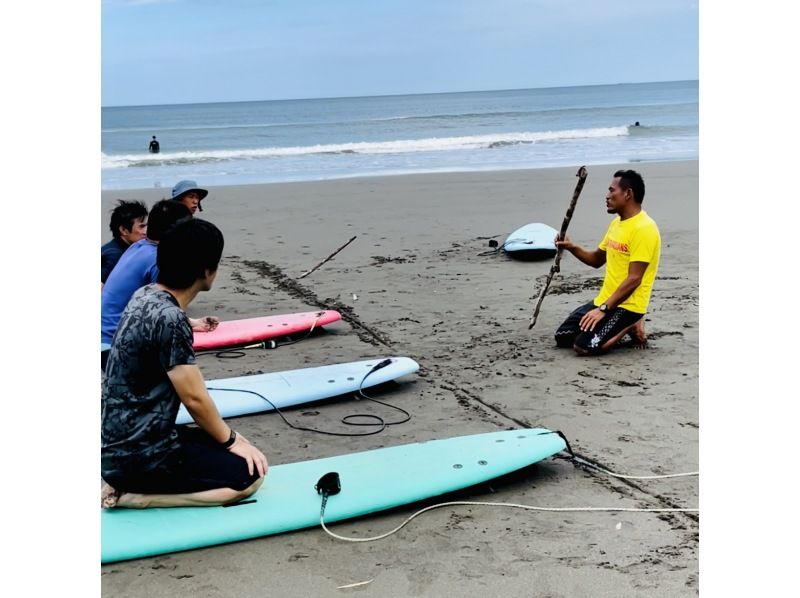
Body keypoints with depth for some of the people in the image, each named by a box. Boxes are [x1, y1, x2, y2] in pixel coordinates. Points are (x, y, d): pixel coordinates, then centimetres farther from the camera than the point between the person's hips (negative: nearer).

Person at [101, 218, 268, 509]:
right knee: (249, 475, -6)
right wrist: (232, 440, 0)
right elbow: (194, 398, -17)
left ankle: (124, 484, 10)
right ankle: (131, 493, -7)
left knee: (219, 444, 21)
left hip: (120, 442, 9)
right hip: (137, 455, -9)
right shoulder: (169, 318, -23)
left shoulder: (144, 296, 5)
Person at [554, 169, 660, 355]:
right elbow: (597, 260, 23)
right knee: (562, 337, 4)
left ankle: (631, 327, 0)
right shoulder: (616, 223, 12)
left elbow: (634, 279, -24)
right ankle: (622, 328, 13)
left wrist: (604, 309, -25)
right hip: (604, 300, 9)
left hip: (627, 305, -9)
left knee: (583, 346, -23)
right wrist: (572, 248, 4)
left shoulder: (643, 228, -19)